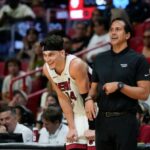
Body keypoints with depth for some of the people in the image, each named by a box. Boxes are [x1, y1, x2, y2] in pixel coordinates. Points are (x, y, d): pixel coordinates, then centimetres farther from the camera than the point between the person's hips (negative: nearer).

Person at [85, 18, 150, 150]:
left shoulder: (138, 60, -4)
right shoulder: (100, 59, 13)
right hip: (102, 119, 5)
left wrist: (119, 86, -18)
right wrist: (89, 99, -3)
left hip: (125, 120, -5)